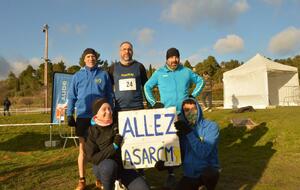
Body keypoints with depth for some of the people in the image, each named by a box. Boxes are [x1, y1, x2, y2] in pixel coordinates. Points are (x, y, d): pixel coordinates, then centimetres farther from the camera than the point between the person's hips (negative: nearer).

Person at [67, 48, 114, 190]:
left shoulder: (104, 74, 5)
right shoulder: (77, 76, 5)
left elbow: (109, 95, 7)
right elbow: (72, 96, 6)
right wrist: (69, 115, 0)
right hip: (83, 116, 0)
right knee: (83, 149, 5)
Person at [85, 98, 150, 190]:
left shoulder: (119, 124, -2)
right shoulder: (92, 131, -9)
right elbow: (92, 158, -15)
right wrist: (114, 146, -23)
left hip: (123, 165, 2)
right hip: (102, 166, -1)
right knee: (109, 165, -38)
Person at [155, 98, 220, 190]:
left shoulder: (211, 126, -12)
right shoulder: (182, 128, -1)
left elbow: (203, 153, -24)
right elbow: (180, 155, 6)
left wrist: (189, 133, -29)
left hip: (207, 170, -3)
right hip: (189, 174, 4)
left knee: (209, 174, -35)